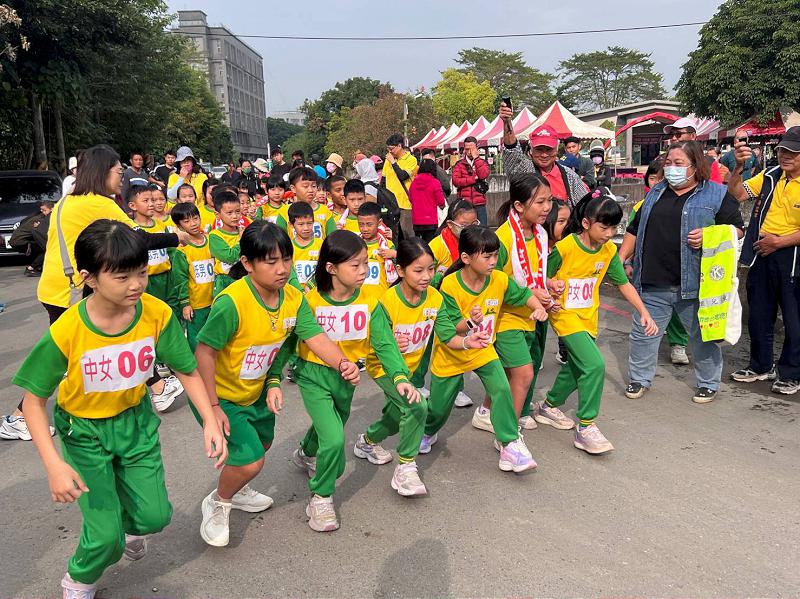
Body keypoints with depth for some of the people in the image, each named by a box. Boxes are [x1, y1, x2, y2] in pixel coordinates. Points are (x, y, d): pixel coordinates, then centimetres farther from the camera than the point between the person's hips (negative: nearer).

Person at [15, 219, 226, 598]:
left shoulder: (157, 314, -21)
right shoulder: (66, 332, -28)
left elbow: (187, 371, -8)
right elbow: (33, 401, -17)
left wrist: (210, 421, -19)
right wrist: (54, 464, -25)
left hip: (136, 420, 3)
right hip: (84, 430, -2)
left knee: (154, 516, 4)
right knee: (106, 538, -5)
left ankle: (127, 521, 42)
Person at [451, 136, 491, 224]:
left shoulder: (483, 163, 12)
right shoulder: (459, 164, 8)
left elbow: (483, 175, -9)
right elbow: (455, 181, -7)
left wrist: (476, 158, -5)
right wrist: (474, 179, -8)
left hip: (479, 204, 1)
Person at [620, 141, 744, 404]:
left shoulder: (717, 194, 1)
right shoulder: (655, 193, 14)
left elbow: (736, 229, -2)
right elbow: (635, 229, 19)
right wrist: (621, 258, 12)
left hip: (695, 283, -3)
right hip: (652, 284, 4)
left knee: (702, 336, 9)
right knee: (643, 333, 9)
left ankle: (708, 384, 27)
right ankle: (640, 378, 26)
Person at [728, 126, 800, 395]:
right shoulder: (769, 176, 6)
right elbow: (738, 194, 1)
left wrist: (778, 241, -18)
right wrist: (738, 168, -13)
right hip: (762, 254, 6)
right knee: (758, 314, 15)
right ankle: (761, 366, 31)